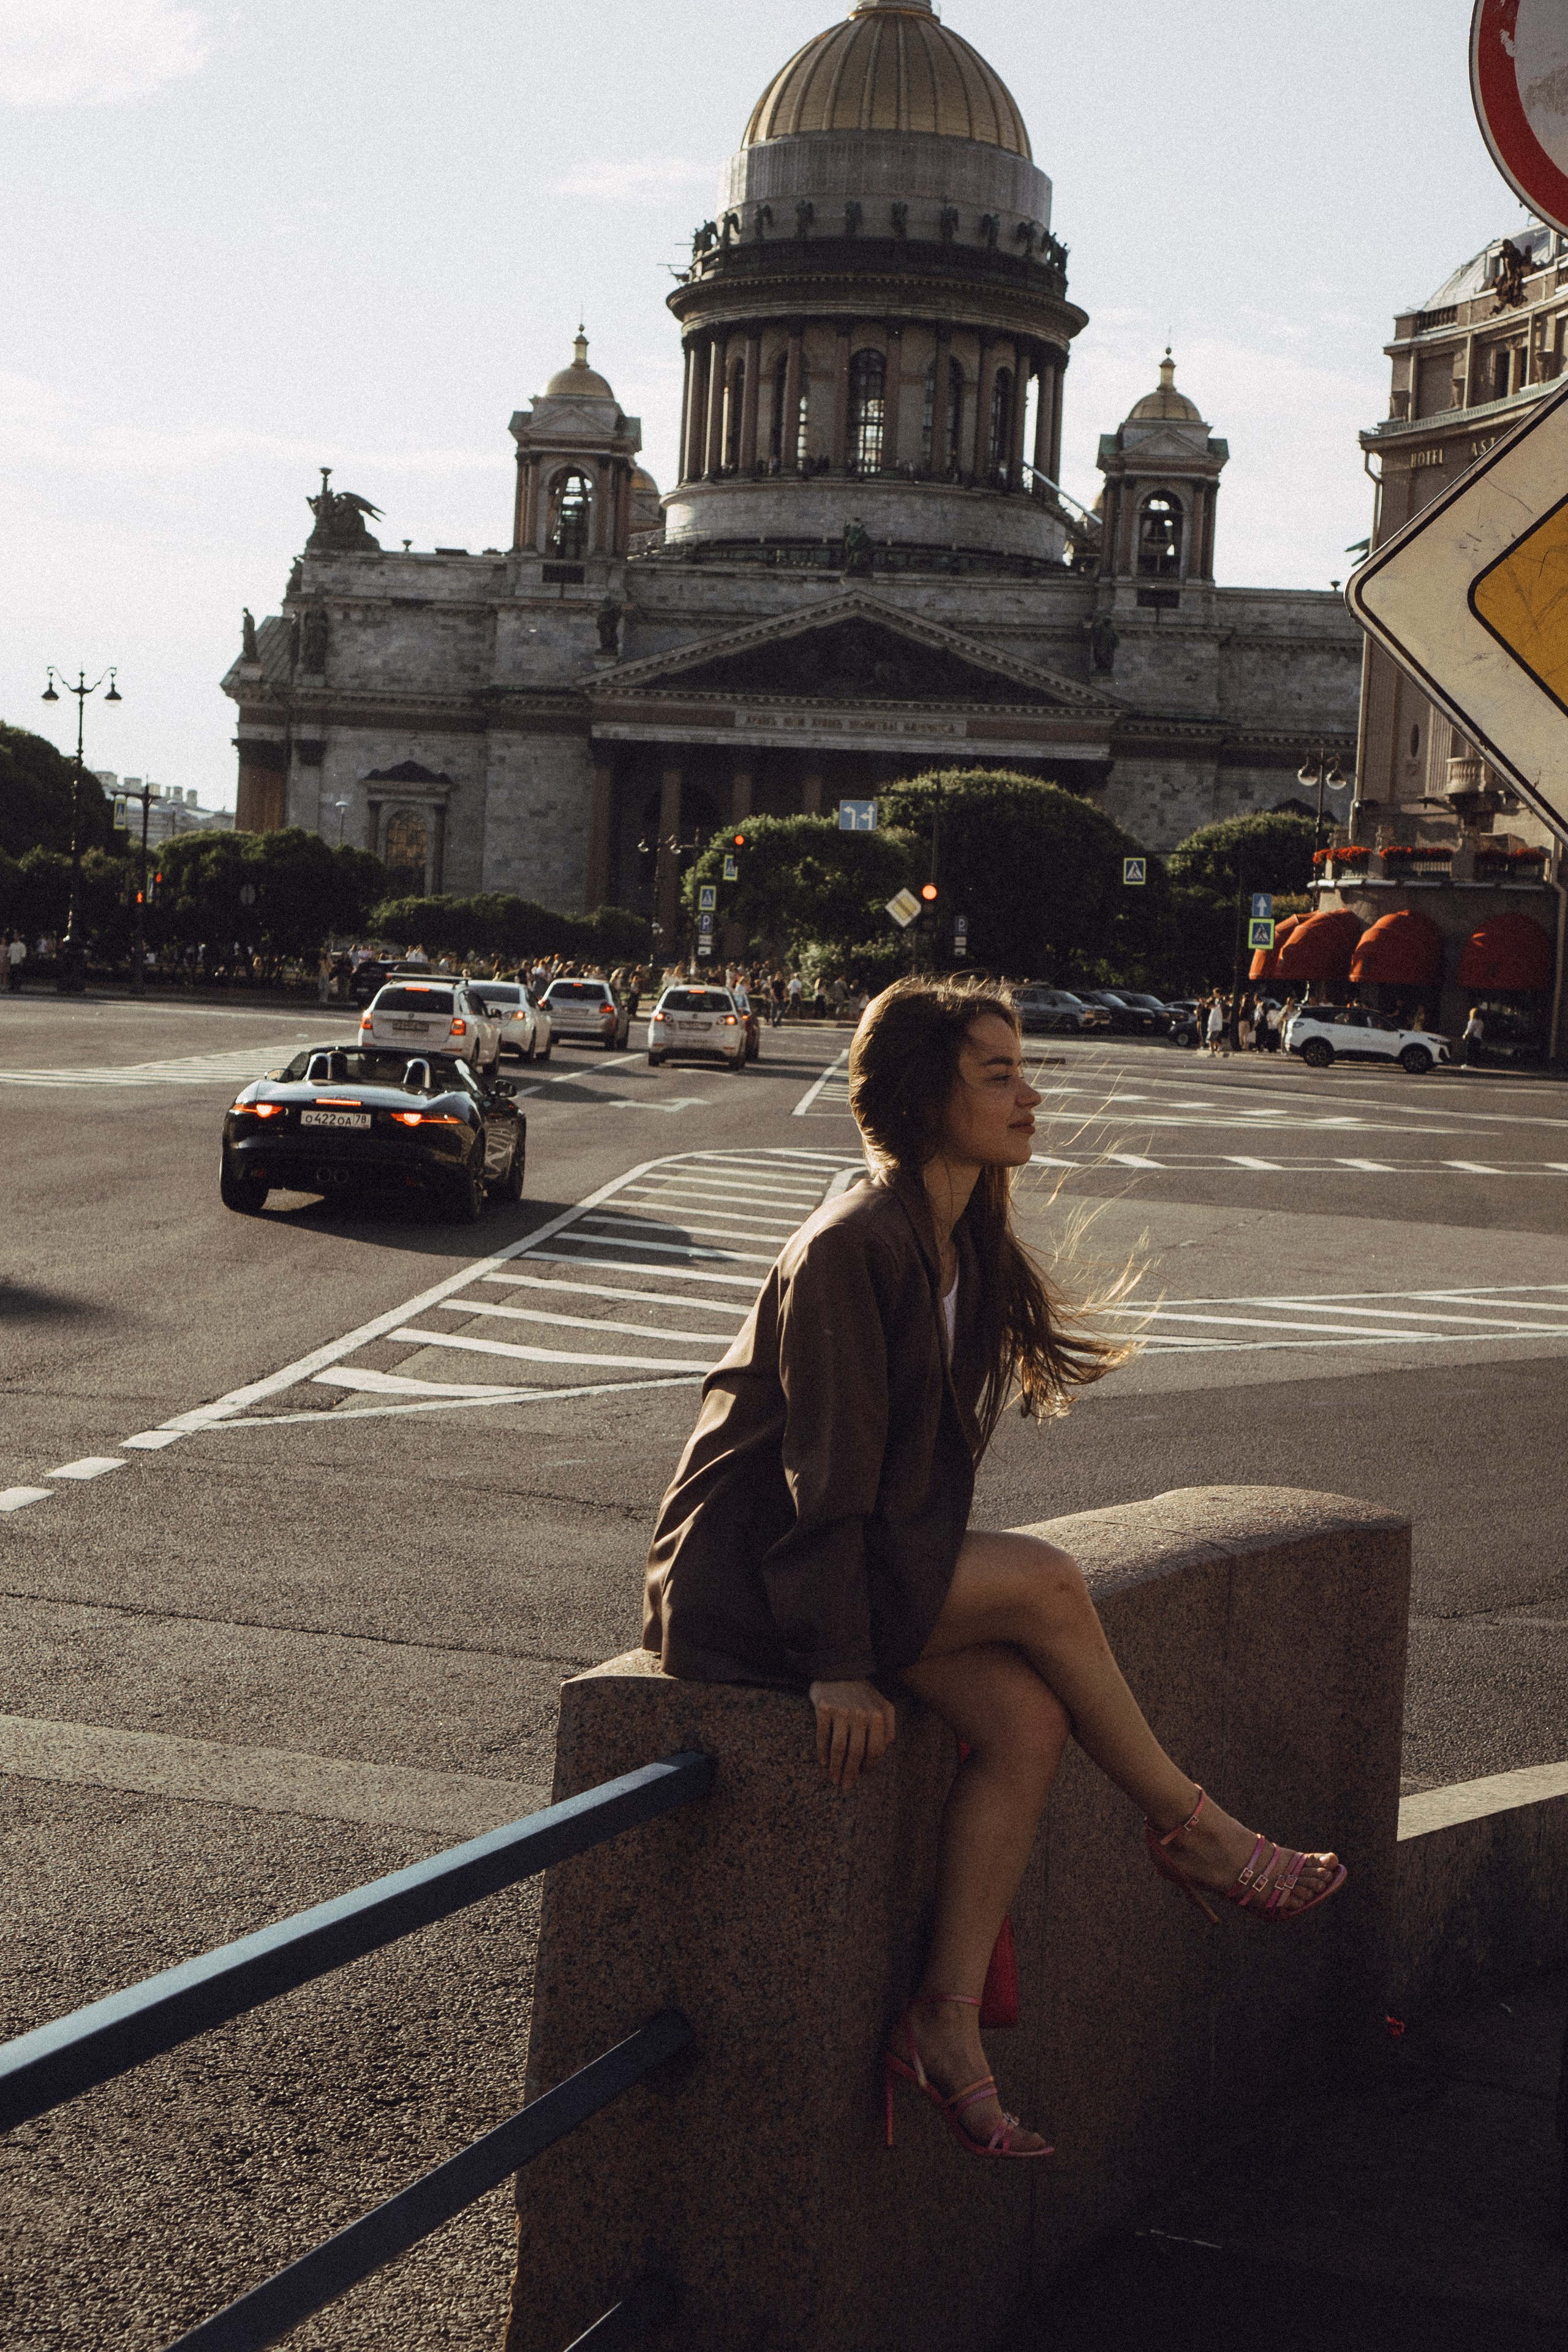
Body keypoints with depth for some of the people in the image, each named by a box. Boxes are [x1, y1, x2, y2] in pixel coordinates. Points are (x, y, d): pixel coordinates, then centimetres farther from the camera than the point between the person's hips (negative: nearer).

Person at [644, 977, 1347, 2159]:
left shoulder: (965, 1244, 9)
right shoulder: (850, 1250, -19)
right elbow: (828, 1463, -21)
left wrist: (943, 1587, 8)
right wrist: (838, 1662, -21)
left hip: (874, 1547, 8)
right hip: (746, 1565, -8)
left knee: (1028, 1719, -15)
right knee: (1048, 1584, -21)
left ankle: (947, 2021, -9)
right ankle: (1191, 1830, -2)